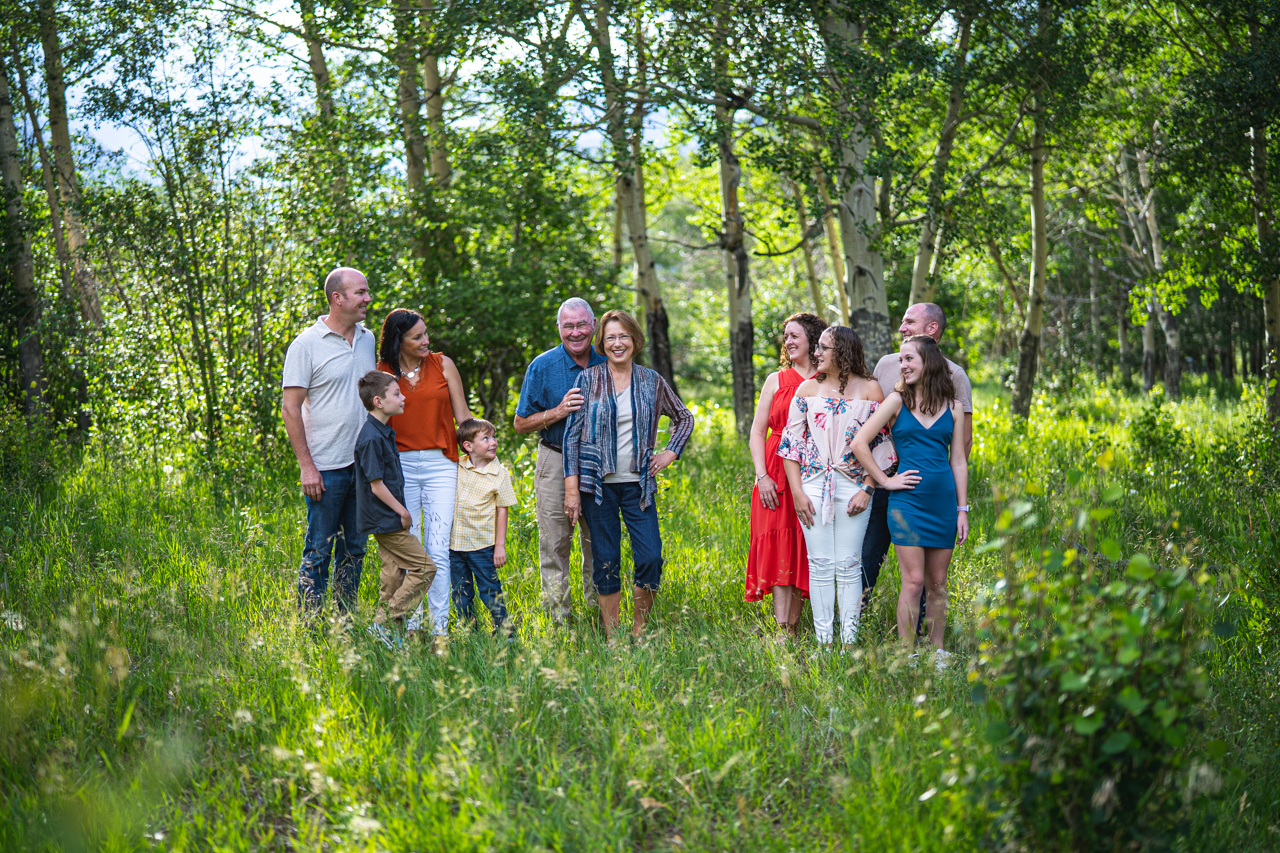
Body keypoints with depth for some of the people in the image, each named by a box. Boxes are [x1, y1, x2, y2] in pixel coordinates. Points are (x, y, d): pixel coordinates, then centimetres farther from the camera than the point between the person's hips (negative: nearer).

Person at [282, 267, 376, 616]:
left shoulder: (368, 339, 10)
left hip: (364, 465, 6)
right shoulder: (306, 345, -8)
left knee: (354, 549, 11)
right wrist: (306, 466, -14)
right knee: (318, 552, -1)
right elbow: (290, 408, -9)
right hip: (326, 468, -6)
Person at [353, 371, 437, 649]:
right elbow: (376, 484, -20)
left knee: (394, 572, 12)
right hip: (386, 519, -10)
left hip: (388, 519, 10)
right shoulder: (371, 438, -20)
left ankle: (390, 634, 17)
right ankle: (385, 623, -7)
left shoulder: (383, 432, 11)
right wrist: (403, 512, -13)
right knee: (424, 567, -8)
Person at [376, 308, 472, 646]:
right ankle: (411, 626, 11)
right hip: (399, 465, 0)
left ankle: (440, 628, -1)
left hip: (440, 465, 0)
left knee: (438, 550, -6)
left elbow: (463, 416, 9)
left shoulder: (442, 364, 5)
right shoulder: (381, 373, 3)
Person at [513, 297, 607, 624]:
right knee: (555, 543, -1)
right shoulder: (543, 366, -6)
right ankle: (558, 617, 7)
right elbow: (521, 423, -2)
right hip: (556, 462, -2)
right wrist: (558, 412, -16)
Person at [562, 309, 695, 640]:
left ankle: (639, 631, 9)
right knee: (605, 563, 0)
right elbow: (572, 435, 1)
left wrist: (671, 452, 7)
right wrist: (572, 488, -5)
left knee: (650, 558, -8)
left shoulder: (651, 381, 7)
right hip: (598, 484, -1)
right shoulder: (589, 379, 1)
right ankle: (612, 638, 9)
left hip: (638, 483, 2)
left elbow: (684, 418, 21)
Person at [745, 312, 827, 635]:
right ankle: (781, 630, -13)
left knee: (804, 550, 0)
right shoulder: (776, 380, 11)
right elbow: (757, 432, 8)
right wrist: (762, 476, -5)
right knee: (780, 548, -7)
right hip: (776, 477, 1)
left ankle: (792, 627, 7)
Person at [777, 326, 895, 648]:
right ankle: (823, 639, 8)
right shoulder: (808, 388, 6)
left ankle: (849, 639, 7)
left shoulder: (869, 389, 1)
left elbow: (882, 444, 1)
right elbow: (791, 441, 5)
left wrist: (866, 489, -7)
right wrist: (797, 492, -2)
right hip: (813, 485, 2)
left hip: (853, 487, -2)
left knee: (849, 565, 0)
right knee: (820, 564, 2)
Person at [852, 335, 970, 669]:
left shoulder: (953, 407, 8)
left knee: (938, 583, 8)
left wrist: (962, 509, 6)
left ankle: (937, 652, 19)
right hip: (907, 500, -3)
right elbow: (859, 442, -2)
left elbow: (958, 460, 10)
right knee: (913, 581, -6)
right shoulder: (897, 400, 1)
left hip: (943, 501, 3)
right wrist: (885, 480, -5)